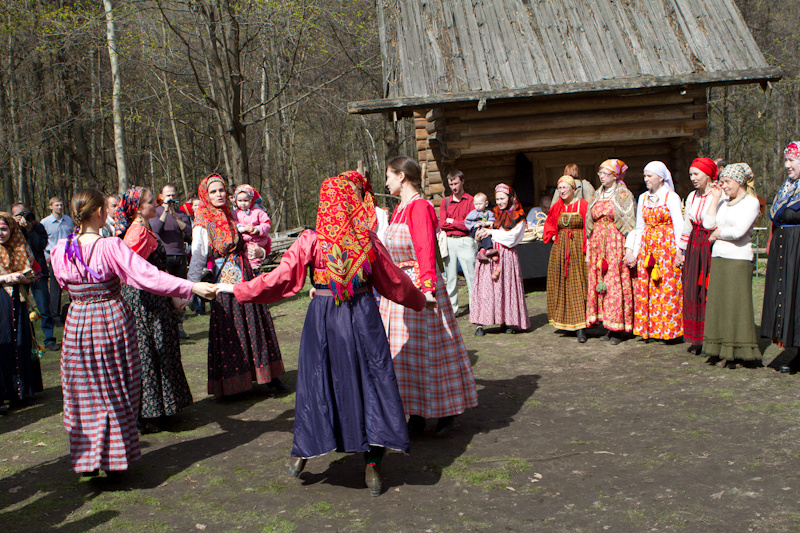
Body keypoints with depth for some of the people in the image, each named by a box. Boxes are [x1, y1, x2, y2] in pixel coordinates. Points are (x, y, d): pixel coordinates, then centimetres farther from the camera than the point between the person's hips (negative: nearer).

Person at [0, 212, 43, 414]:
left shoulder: (21, 250, 11)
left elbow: (34, 271, 19)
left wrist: (25, 277, -2)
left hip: (18, 304, 5)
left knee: (21, 346, 7)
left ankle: (21, 390, 18)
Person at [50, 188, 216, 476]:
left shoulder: (61, 250, -6)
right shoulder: (111, 247, -19)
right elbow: (147, 276, -25)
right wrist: (191, 287, -26)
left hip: (78, 325, 3)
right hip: (112, 322, -3)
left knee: (84, 394, 14)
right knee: (116, 393, 11)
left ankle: (87, 459, 20)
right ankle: (114, 460, 18)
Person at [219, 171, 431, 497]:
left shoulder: (311, 241, -9)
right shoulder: (369, 241, -3)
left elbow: (281, 279, -8)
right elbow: (394, 282, 8)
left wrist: (236, 290, 3)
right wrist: (420, 302, 26)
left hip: (323, 317, -1)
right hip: (363, 318, 1)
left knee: (316, 380, 13)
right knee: (368, 381, 7)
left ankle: (303, 450, 24)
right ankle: (373, 464, 9)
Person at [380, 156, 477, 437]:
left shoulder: (420, 207, -13)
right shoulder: (399, 209, 14)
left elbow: (427, 250, -20)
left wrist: (428, 287, -26)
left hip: (419, 287, -9)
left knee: (426, 348, -1)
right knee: (403, 349, 9)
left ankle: (447, 413, 14)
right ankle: (416, 415, 18)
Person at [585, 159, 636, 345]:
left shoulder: (624, 195, -1)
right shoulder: (596, 196, 16)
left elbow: (629, 223, -5)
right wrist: (588, 249, 12)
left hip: (616, 244, -6)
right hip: (598, 244, 6)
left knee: (616, 282, -7)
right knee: (599, 282, 2)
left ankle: (617, 330, -2)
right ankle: (608, 327, 9)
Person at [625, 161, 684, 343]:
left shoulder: (671, 197, -4)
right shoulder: (643, 198, 13)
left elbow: (679, 227, -8)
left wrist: (679, 252, -14)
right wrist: (633, 250, 10)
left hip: (667, 246, -6)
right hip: (646, 246, 6)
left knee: (667, 287, -5)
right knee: (645, 288, 4)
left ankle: (665, 330, 3)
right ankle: (650, 330, 11)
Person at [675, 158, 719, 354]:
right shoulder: (692, 197, 12)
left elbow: (713, 225, -16)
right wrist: (680, 250, 18)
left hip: (711, 248, -7)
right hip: (693, 248, 7)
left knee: (709, 292, -5)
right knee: (693, 292, 6)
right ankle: (697, 340, 14)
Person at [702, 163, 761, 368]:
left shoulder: (751, 202, -4)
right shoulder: (724, 202, 16)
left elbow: (738, 231, -14)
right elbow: (708, 224, 4)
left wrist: (717, 234, 1)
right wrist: (715, 198, 5)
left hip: (738, 259, -7)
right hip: (718, 258, 7)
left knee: (736, 304, -4)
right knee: (718, 303, 6)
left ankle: (739, 354, 4)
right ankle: (722, 352, 12)